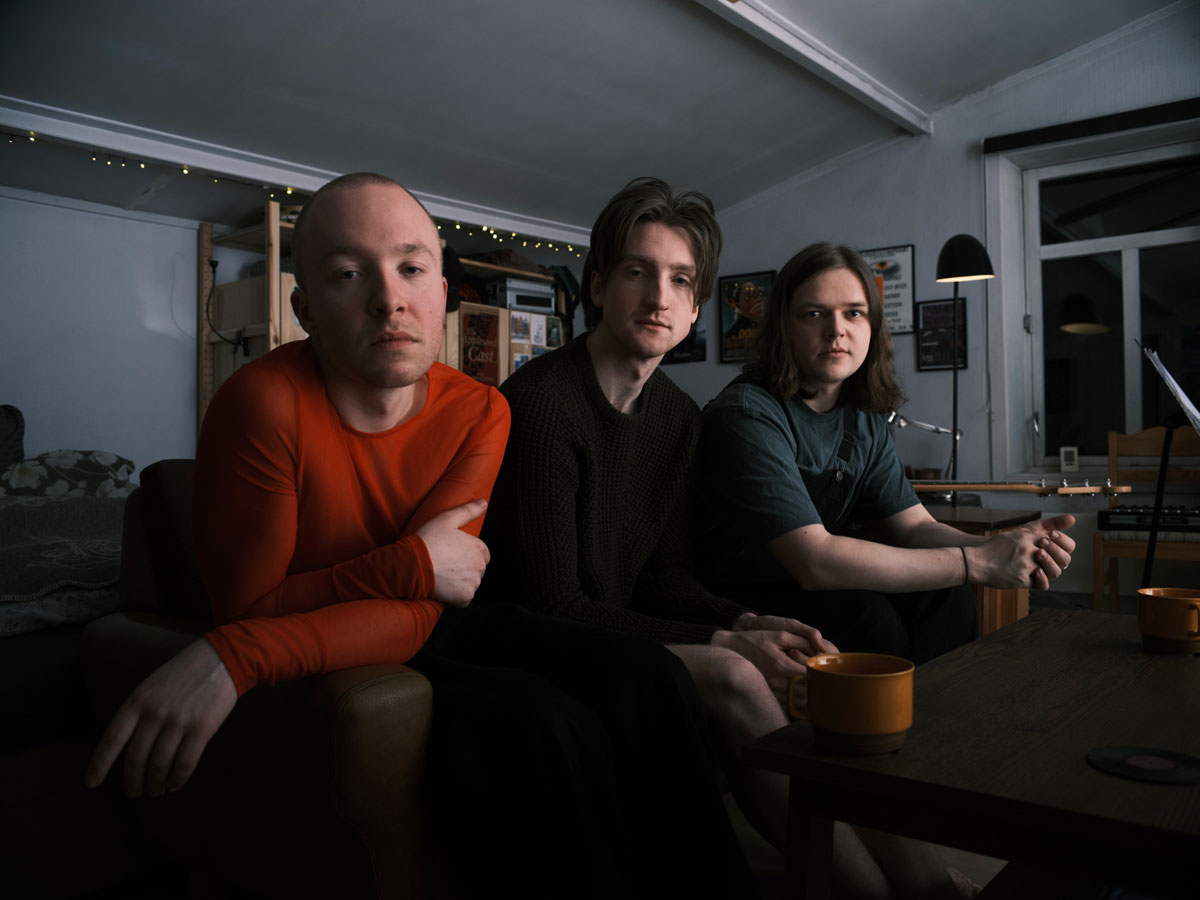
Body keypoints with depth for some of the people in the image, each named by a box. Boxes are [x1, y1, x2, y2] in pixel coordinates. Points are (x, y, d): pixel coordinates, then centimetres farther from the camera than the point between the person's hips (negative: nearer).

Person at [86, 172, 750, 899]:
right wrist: (413, 564, -26)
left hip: (434, 627, 5)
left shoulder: (480, 414, -10)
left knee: (649, 682, -13)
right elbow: (248, 607, -16)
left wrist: (236, 659, -34)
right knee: (543, 727, -29)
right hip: (320, 676, -4)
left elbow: (414, 614, -20)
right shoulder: (264, 405, -20)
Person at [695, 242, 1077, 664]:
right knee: (864, 613, -27)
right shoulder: (746, 413, -22)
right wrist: (975, 563, -26)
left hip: (810, 591, 7)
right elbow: (814, 562, -29)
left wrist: (1007, 548, -18)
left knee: (946, 596, -10)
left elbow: (915, 526, 4)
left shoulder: (864, 422, 5)